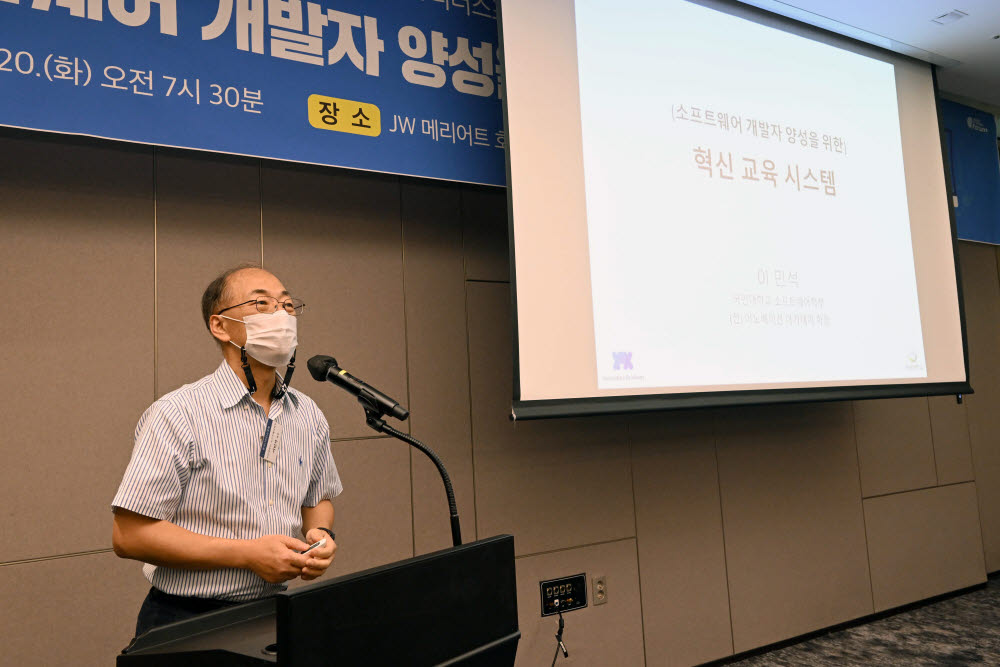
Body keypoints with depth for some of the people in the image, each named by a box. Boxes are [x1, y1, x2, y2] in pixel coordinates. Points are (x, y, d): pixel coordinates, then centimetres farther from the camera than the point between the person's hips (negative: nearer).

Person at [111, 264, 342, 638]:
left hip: (275, 612, 4)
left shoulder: (309, 417, 5)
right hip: (188, 621, -4)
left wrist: (319, 534, -4)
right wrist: (247, 554, -18)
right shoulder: (179, 415, -13)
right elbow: (129, 535, -14)